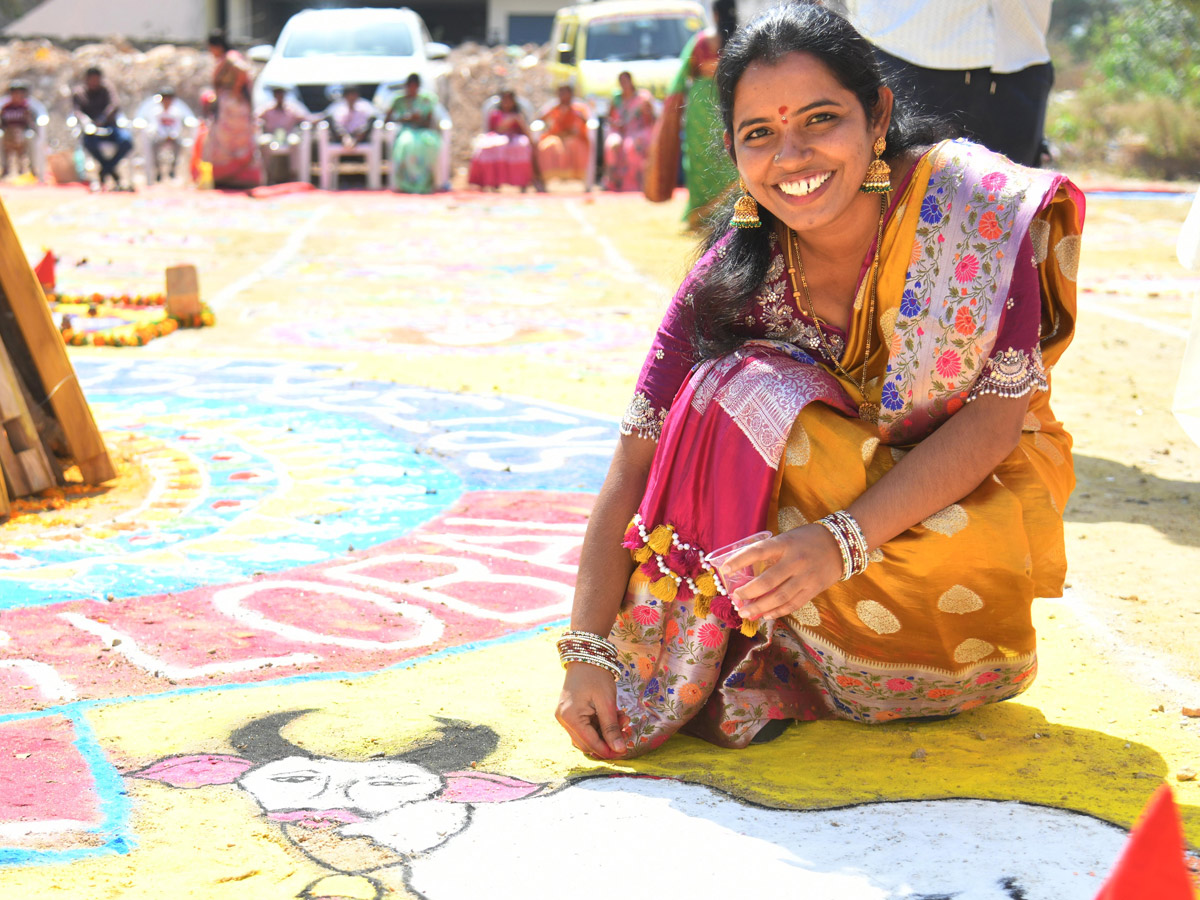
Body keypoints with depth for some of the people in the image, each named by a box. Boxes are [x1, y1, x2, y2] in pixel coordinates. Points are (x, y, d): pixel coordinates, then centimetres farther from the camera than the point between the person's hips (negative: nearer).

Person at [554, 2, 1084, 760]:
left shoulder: (978, 206, -22)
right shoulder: (732, 276, -16)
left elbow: (998, 413, -23)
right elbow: (636, 464, -17)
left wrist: (843, 539, -36)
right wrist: (588, 651, -26)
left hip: (978, 492, -2)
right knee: (740, 395, -27)